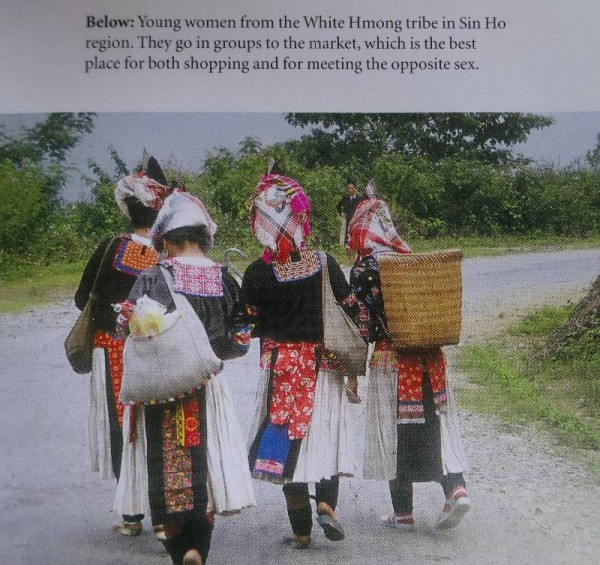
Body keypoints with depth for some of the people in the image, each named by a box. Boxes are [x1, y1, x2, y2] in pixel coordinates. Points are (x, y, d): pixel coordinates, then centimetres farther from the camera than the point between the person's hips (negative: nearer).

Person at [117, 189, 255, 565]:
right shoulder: (224, 279, 0)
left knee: (170, 476, 9)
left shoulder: (152, 278, -8)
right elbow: (240, 340, 1)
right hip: (207, 390, 2)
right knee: (206, 472, 11)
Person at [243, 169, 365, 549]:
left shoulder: (257, 273, -10)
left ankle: (301, 529, 11)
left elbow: (249, 325, -3)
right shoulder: (324, 264, -7)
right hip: (323, 364, 1)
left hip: (280, 366, 0)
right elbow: (351, 315, -5)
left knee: (288, 436, 8)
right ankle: (327, 503, -5)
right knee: (326, 433, 15)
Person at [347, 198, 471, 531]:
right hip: (430, 357, 4)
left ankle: (403, 513, 12)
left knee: (396, 430, 5)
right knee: (436, 423, 13)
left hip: (391, 360, -4)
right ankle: (456, 488, -2)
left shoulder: (364, 270, -9)